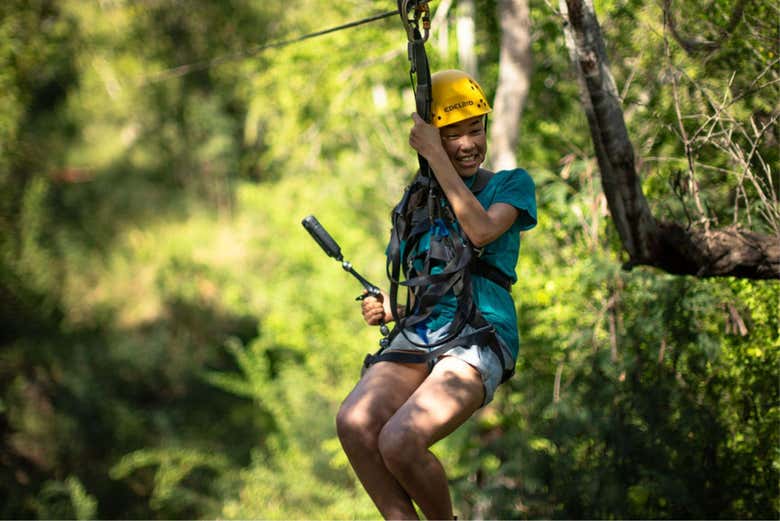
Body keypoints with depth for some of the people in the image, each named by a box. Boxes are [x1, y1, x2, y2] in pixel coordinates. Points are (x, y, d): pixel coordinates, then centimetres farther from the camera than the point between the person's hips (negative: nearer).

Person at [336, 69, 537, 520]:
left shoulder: (512, 183, 11)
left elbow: (480, 230, -12)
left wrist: (436, 158, -10)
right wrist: (384, 308, 6)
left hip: (480, 337, -4)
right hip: (418, 334, 5)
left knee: (400, 441, -29)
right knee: (354, 423, -29)